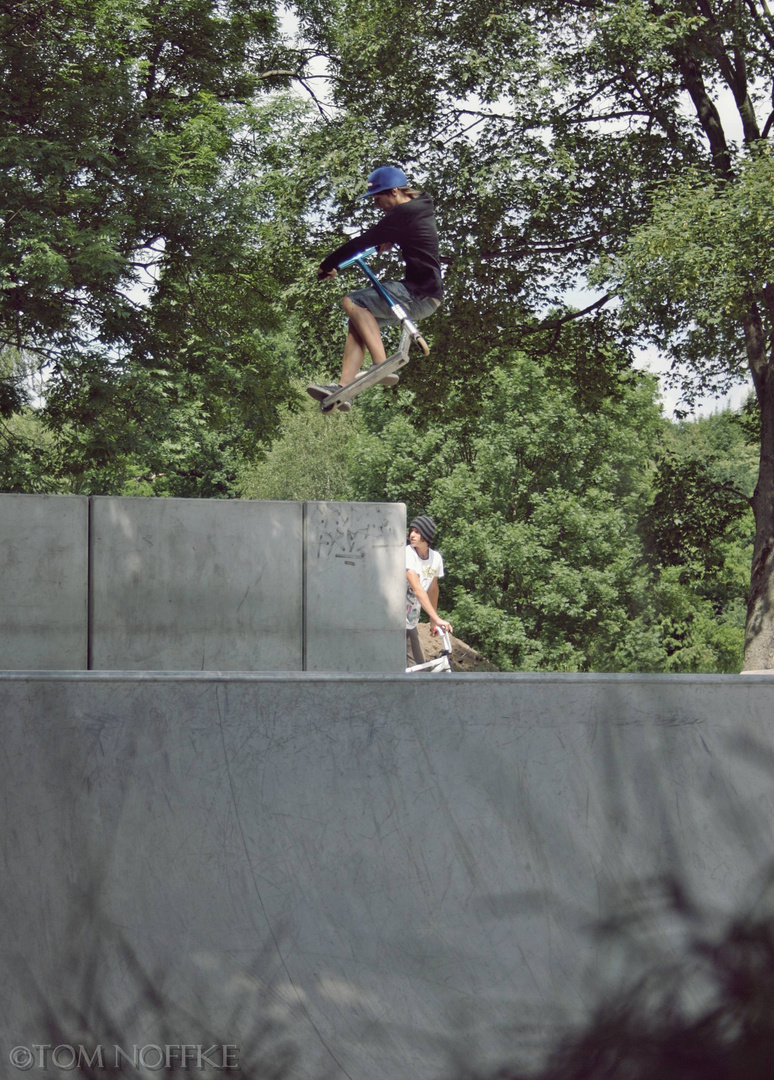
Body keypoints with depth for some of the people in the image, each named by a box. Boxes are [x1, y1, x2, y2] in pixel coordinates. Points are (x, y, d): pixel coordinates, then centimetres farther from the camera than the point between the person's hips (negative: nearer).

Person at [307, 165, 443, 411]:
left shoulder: (403, 214, -16)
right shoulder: (421, 208, 14)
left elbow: (362, 242, -15)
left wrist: (327, 265, -6)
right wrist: (389, 241, 22)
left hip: (419, 295, -10)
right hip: (426, 292, 10)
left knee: (352, 302, -15)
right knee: (358, 321, 8)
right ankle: (343, 388, 1)